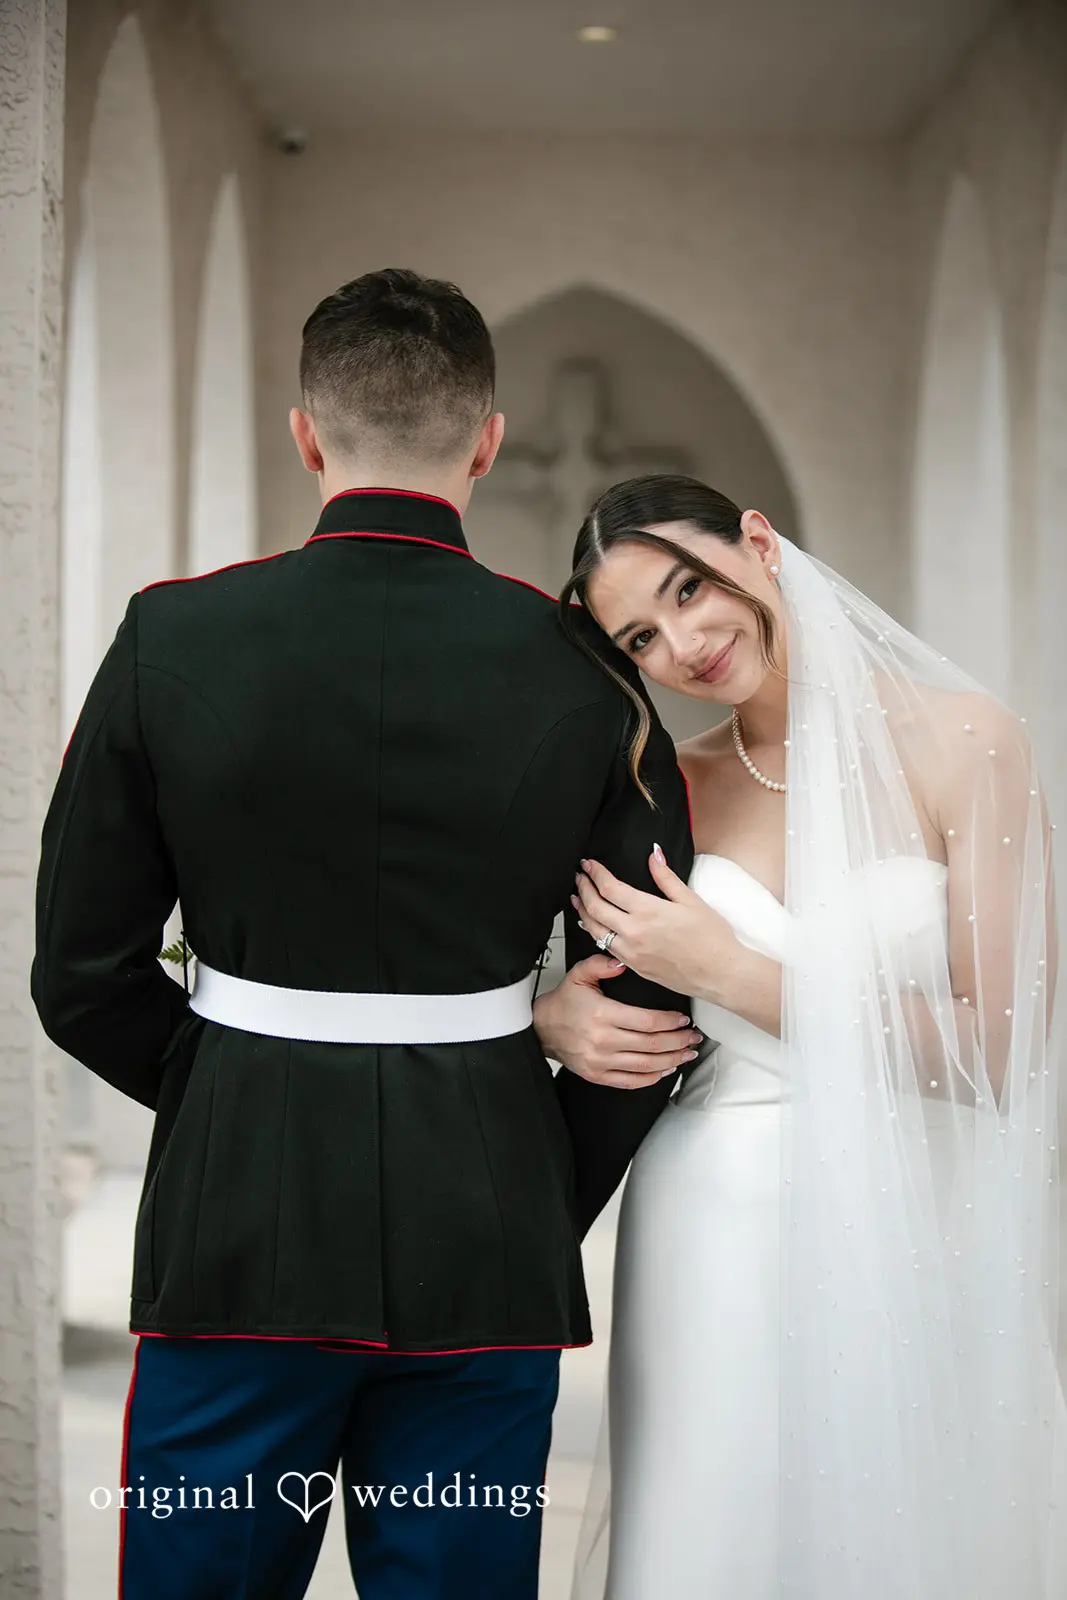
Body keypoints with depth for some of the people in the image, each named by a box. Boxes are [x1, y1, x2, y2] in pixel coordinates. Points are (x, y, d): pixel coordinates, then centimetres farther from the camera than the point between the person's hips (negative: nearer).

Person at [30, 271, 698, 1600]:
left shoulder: (172, 639, -6)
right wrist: (544, 1212, 12)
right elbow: (654, 995, -1)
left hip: (239, 1233, 0)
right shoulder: (582, 672, -4)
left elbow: (83, 976, -1)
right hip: (486, 1246, 1)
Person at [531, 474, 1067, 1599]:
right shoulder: (667, 785, 5)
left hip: (909, 1241, -3)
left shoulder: (962, 743, -8)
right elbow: (612, 998, 16)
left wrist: (729, 972, -14)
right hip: (711, 1242, 3)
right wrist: (559, 1020, -9)